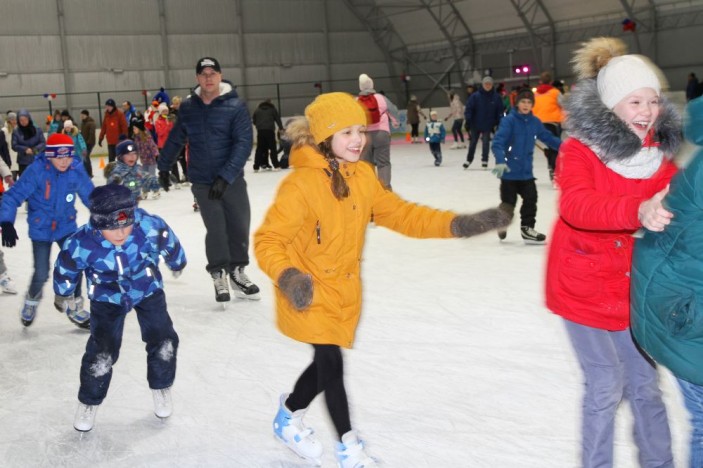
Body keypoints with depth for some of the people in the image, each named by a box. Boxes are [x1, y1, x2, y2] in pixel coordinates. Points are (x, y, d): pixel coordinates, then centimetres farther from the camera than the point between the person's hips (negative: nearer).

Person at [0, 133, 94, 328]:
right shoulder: (36, 170, -24)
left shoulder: (77, 169, -14)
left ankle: (74, 307, 24)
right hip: (41, 228, -3)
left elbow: (90, 195, 0)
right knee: (41, 273, 0)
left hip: (67, 226, 3)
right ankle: (32, 300, 35)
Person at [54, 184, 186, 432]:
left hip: (147, 289, 1)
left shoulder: (151, 227, -32)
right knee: (102, 351, -9)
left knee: (163, 341, -4)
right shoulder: (80, 244, -32)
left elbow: (170, 245, -8)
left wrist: (177, 264, 12)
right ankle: (89, 402, 18)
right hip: (107, 297, -1)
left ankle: (161, 388, 25)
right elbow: (65, 271, -9)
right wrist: (64, 294, 10)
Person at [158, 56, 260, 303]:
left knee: (239, 226, 6)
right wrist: (164, 167, 20)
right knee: (216, 229, -5)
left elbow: (243, 143, -15)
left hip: (232, 180, 0)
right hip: (202, 181, 0)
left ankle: (237, 273, 25)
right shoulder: (188, 107, 0)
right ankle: (219, 276, 12)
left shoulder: (235, 106, -9)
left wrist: (226, 176, -22)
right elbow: (175, 138, 14)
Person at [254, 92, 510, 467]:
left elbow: (400, 214, 1)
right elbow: (268, 240, -22)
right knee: (331, 364, -4)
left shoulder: (363, 177, -2)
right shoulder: (300, 185, -23)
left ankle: (289, 416, 44)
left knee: (326, 364, 17)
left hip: (344, 291, 7)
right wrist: (287, 277, -41)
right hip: (308, 295, -6)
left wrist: (456, 224, -8)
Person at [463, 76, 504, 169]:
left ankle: (484, 160, 11)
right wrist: (468, 120, -16)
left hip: (488, 125, 0)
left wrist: (499, 122, -8)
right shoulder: (475, 96, -9)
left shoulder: (496, 97, -5)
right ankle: (469, 160, 25)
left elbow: (500, 111, -1)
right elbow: (469, 108, -8)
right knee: (473, 142, 11)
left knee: (486, 142, -2)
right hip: (475, 124, 0)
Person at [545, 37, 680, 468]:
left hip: (635, 288, 5)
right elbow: (577, 205, -35)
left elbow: (676, 207, 4)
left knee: (645, 383, 13)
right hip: (585, 287, -5)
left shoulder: (661, 154, 2)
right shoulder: (579, 150, -16)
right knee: (607, 385, -1)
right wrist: (638, 211, -50)